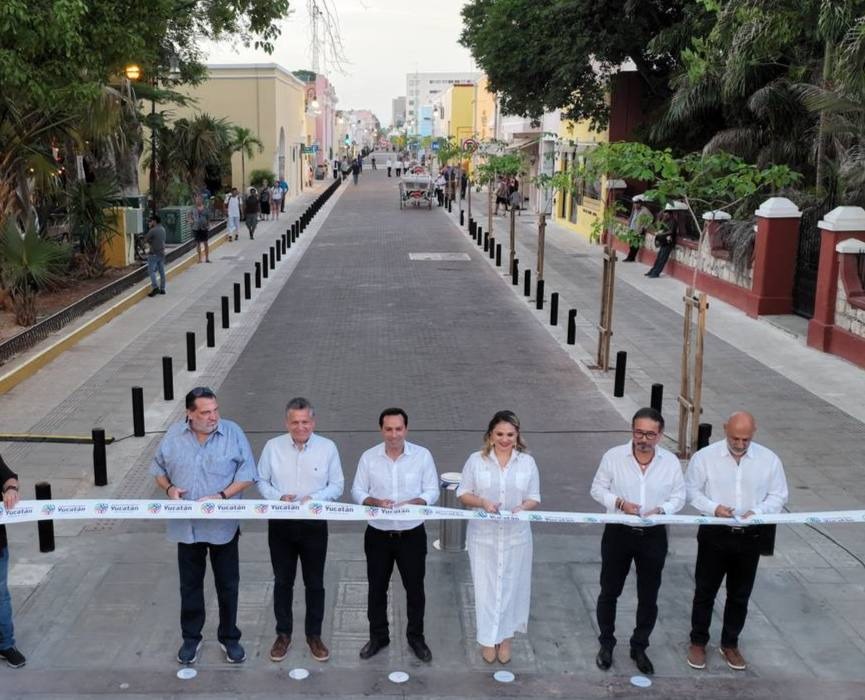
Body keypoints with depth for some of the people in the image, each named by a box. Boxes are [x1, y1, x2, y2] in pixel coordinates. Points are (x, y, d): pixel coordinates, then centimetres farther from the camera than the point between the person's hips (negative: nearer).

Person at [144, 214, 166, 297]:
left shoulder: (152, 231, -18)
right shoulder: (162, 229, 6)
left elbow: (145, 240, -10)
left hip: (154, 254, -7)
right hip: (162, 253, 7)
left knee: (151, 270, -3)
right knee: (162, 271, 10)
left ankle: (155, 287, -15)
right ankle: (162, 289, 14)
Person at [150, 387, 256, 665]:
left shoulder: (232, 432, -11)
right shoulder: (174, 435, -2)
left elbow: (247, 474, -9)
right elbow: (158, 468, 9)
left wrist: (222, 496, -21)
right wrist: (169, 488, -11)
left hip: (223, 525, -2)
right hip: (187, 526, 2)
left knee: (227, 584, 11)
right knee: (190, 584, 15)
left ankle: (229, 638, 28)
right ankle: (191, 637, 32)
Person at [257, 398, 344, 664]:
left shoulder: (327, 447, -6)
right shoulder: (273, 447, -3)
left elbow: (337, 485, -2)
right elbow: (262, 481, 3)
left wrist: (314, 498, -19)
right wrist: (278, 497, -16)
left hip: (314, 524, -1)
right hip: (281, 524, 1)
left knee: (314, 583, 9)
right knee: (282, 582, 12)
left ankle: (314, 635, 24)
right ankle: (283, 634, 27)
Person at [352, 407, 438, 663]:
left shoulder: (422, 455, -7)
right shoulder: (369, 457, -4)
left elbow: (432, 492, -6)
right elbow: (357, 491, -2)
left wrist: (410, 504, -24)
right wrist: (376, 502, -22)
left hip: (412, 534, -1)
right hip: (378, 534, 1)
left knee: (415, 587, 9)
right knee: (377, 587, 12)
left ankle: (416, 637, 28)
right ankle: (378, 636, 30)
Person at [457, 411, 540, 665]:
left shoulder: (527, 462, -2)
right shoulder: (476, 460, -5)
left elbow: (534, 498, 1)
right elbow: (463, 494, -1)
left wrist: (522, 508, -20)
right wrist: (482, 502, -20)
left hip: (516, 536, 1)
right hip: (484, 535, -1)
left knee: (511, 585, 11)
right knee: (486, 586, 6)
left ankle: (506, 638, 30)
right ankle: (488, 639, 24)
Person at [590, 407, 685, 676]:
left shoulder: (671, 462, -6)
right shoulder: (614, 456, -10)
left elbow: (679, 497, 2)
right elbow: (598, 488, -2)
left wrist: (661, 510, -19)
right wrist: (619, 503, -20)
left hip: (654, 535, 1)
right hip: (618, 532, -1)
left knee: (648, 597, 12)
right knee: (609, 592, 11)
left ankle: (639, 647, 31)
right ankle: (606, 644, 30)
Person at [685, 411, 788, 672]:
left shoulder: (769, 459, -4)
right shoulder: (705, 457, -9)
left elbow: (778, 496, 1)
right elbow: (691, 491, -3)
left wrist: (757, 512, -17)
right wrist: (713, 508, -20)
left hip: (750, 537, 2)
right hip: (715, 534, -2)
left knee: (740, 595, 14)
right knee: (705, 591, 9)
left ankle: (730, 644, 32)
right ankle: (698, 642, 26)